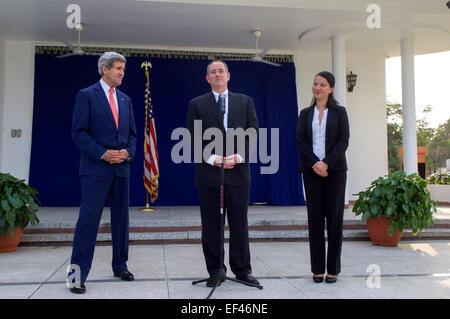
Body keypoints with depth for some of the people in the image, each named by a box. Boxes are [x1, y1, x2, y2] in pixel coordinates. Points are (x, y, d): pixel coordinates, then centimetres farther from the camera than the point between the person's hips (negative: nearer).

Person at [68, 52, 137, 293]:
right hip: (96, 167, -6)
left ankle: (120, 266, 22)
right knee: (89, 218, -7)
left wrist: (128, 151, -3)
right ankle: (78, 273, 0)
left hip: (122, 167, 6)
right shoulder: (86, 95, -1)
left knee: (121, 218, 10)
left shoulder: (125, 100, 16)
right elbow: (78, 132, -7)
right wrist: (102, 153, -16)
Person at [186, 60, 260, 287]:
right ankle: (215, 271, 15)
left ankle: (242, 270, 17)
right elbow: (193, 137, 1)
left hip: (238, 172, 1)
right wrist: (212, 158, -12)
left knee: (239, 223, 6)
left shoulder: (245, 102, 12)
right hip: (208, 173, 0)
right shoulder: (197, 104, 8)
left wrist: (238, 156, -10)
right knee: (211, 225, 4)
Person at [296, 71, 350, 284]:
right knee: (315, 218, 2)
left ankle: (333, 269, 8)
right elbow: (300, 141, 3)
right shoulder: (305, 114, 12)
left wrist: (326, 163, -13)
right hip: (312, 170, 1)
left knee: (334, 218, 0)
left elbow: (343, 141, -2)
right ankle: (317, 268, 8)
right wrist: (315, 164, -10)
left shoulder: (339, 112, 8)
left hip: (335, 170, -1)